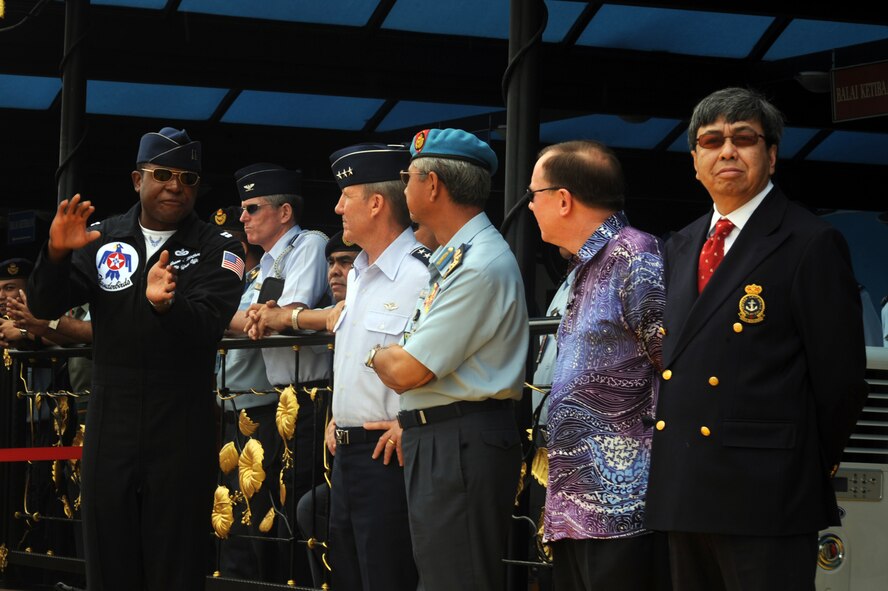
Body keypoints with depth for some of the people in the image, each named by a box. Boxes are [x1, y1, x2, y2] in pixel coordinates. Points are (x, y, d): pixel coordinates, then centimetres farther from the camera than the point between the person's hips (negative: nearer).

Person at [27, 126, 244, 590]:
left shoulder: (218, 251, -2)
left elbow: (208, 327, -17)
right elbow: (45, 307, 2)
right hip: (110, 426, 3)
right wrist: (57, 254, -17)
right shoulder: (102, 240, 7)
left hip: (181, 434, -3)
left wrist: (166, 305, -38)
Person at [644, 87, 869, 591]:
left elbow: (840, 375, -7)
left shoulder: (811, 244, -6)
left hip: (765, 494, -7)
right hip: (684, 492, 7)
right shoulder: (680, 247, 18)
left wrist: (810, 469, 0)